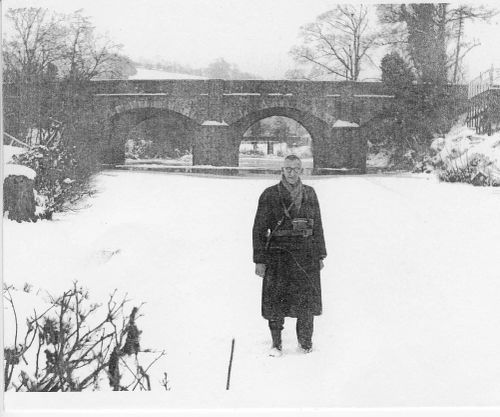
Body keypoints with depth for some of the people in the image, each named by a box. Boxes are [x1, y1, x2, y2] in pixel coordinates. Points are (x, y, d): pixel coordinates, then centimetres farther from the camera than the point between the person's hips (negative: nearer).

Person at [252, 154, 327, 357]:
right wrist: (259, 260, -4)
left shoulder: (309, 194, 9)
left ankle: (305, 342, 20)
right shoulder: (270, 195, -1)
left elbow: (317, 226, 16)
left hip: (306, 254, 2)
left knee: (307, 300, 3)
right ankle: (276, 343, 17)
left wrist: (320, 255, 12)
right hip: (278, 254, -2)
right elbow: (259, 229, 0)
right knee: (276, 300, 1)